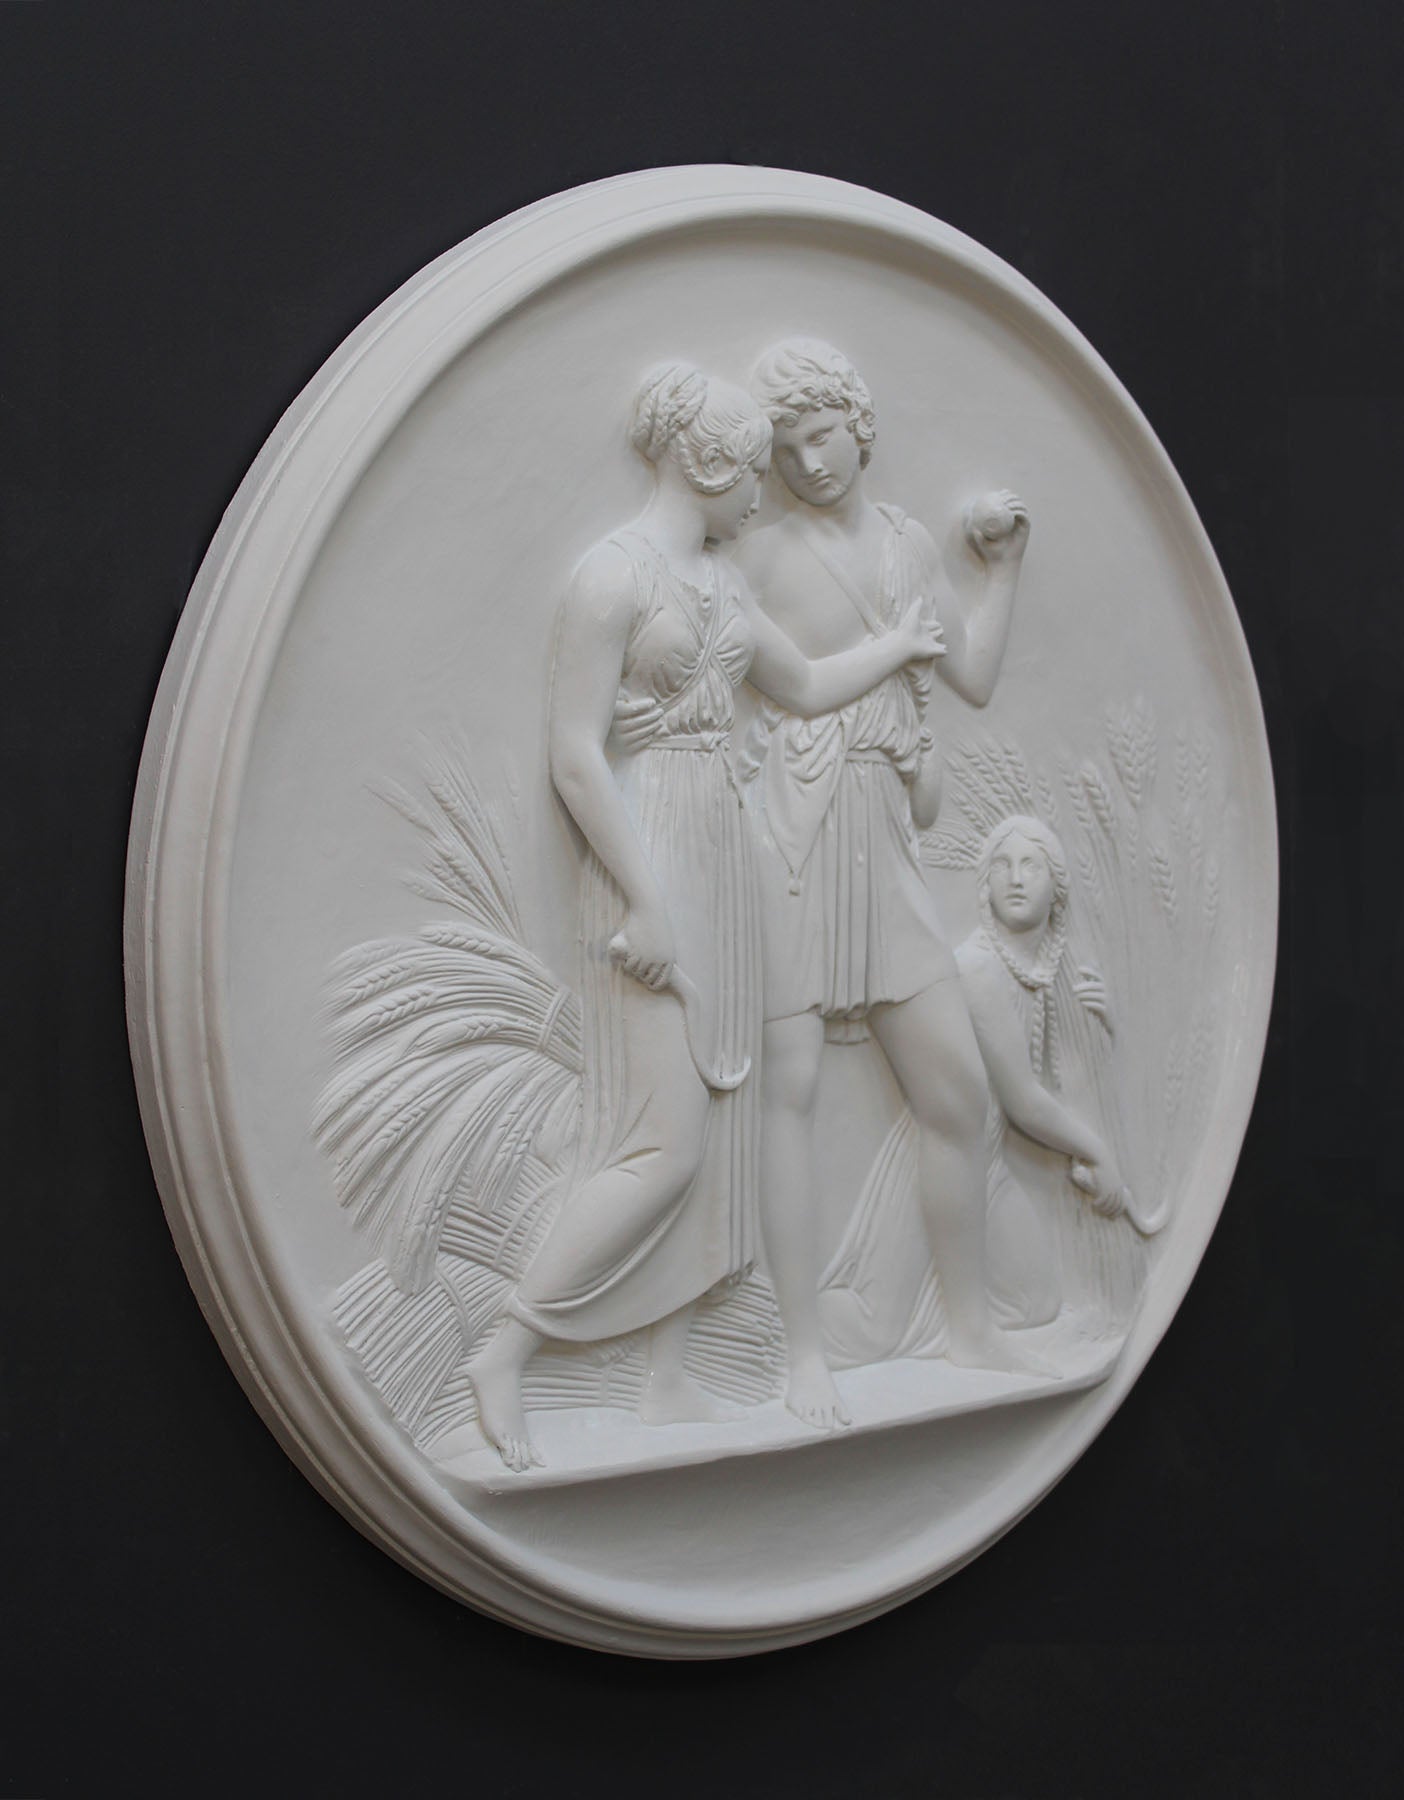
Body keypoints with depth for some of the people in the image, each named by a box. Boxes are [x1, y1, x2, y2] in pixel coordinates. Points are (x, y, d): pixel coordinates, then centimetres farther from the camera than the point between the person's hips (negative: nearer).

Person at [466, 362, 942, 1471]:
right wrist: (644, 904, -20)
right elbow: (576, 754, -17)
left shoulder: (719, 577, 14)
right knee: (665, 1142, -11)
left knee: (715, 1130, 7)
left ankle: (669, 1380, 15)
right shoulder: (616, 574, -12)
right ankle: (504, 1358, 0)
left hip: (723, 858, 9)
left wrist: (901, 644, 34)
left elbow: (806, 687, 29)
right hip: (651, 857, -9)